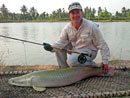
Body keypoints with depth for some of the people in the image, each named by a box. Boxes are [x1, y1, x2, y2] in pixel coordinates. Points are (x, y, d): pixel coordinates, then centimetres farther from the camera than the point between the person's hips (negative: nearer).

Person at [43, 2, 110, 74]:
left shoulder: (91, 26, -22)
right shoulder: (67, 28, -8)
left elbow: (102, 44, -16)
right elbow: (61, 42, -12)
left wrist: (105, 62, -14)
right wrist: (51, 47, -34)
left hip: (88, 51, -6)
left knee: (71, 61, -29)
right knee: (59, 47, -8)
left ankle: (92, 65, -3)